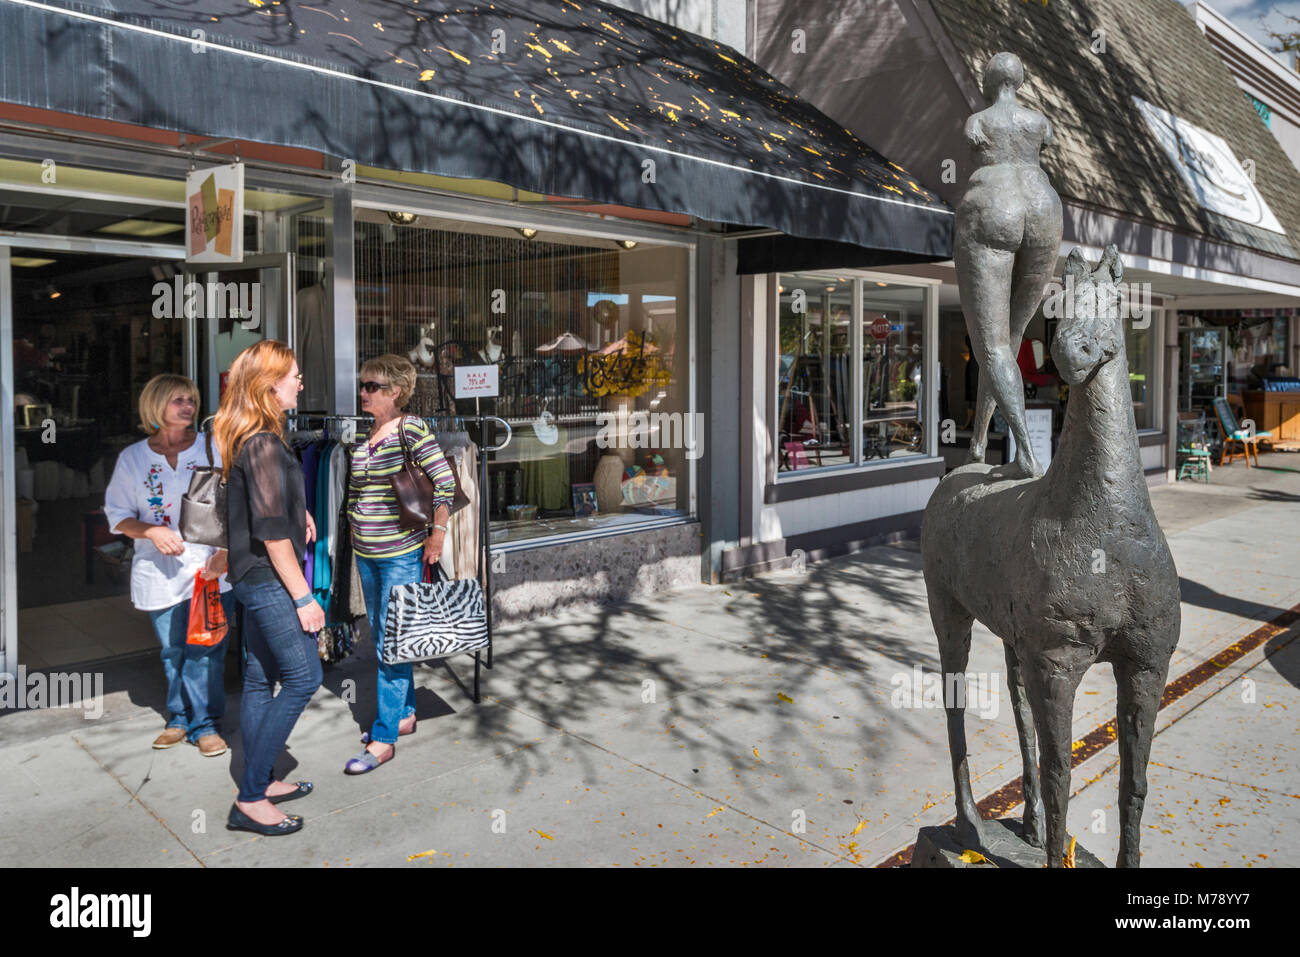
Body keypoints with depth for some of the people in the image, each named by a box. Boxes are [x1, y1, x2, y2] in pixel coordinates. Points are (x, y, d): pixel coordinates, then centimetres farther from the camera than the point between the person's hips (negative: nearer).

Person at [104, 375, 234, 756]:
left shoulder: (212, 450, -1)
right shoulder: (133, 457, 4)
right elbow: (117, 515, 7)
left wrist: (225, 553, -15)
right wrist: (151, 531, -12)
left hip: (212, 570, -2)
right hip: (160, 573, 2)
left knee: (206, 651, -2)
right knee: (173, 653, 13)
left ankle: (205, 724, 14)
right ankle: (180, 718, 31)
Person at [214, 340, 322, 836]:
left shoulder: (246, 437, 11)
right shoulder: (264, 445, -20)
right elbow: (272, 532, -22)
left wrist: (298, 511, 13)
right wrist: (303, 597, -18)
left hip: (253, 576, 10)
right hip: (268, 577, -10)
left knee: (260, 678, 15)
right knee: (304, 677, -5)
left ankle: (261, 782, 27)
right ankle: (250, 800, 0)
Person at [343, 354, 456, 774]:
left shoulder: (411, 428, -12)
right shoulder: (368, 434, 9)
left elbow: (445, 481, -16)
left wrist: (437, 534, -16)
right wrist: (357, 530, 14)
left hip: (402, 553, -8)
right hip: (366, 553, 8)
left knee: (391, 643, -5)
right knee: (381, 637, 16)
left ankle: (383, 738, 1)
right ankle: (404, 715, 31)